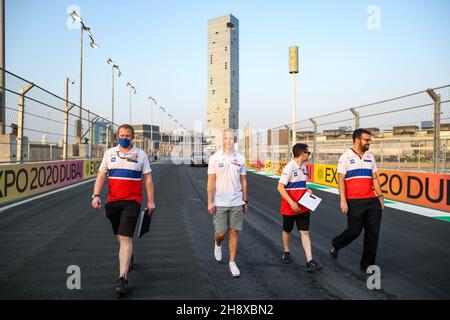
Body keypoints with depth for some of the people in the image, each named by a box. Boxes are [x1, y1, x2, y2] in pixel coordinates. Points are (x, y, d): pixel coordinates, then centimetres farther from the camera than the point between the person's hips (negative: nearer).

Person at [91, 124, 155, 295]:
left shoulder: (141, 155, 2)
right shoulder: (109, 153, 9)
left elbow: (148, 179, 3)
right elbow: (101, 175, 6)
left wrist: (150, 201, 0)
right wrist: (96, 195, -7)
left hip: (132, 201, -4)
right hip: (112, 201, 4)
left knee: (125, 238, -11)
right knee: (119, 235, 18)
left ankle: (122, 278, -10)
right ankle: (128, 258, 46)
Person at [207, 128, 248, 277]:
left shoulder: (240, 158, 5)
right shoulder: (215, 158, -3)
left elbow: (243, 181, 10)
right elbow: (211, 181, -4)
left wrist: (245, 201, 10)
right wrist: (210, 202, -8)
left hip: (236, 203, 2)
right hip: (219, 203, -2)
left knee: (234, 232, 5)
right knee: (221, 233, 1)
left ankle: (232, 262, 17)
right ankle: (217, 245, 36)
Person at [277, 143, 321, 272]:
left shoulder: (303, 167, 7)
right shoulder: (289, 167, -18)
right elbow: (280, 187, -21)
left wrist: (307, 189, 1)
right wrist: (292, 203, -24)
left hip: (303, 207, 6)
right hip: (289, 207, -6)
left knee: (305, 232, -1)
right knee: (287, 230, 15)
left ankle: (310, 261, -3)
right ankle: (286, 252, 38)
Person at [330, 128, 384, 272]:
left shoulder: (370, 156, 12)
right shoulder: (346, 156, -4)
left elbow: (374, 178, 15)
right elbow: (341, 180, -7)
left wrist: (380, 197, 11)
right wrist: (343, 201, -13)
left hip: (372, 200, 5)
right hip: (354, 202, -5)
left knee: (373, 233, 4)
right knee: (354, 231, 1)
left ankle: (367, 265, 18)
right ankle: (336, 245, 32)